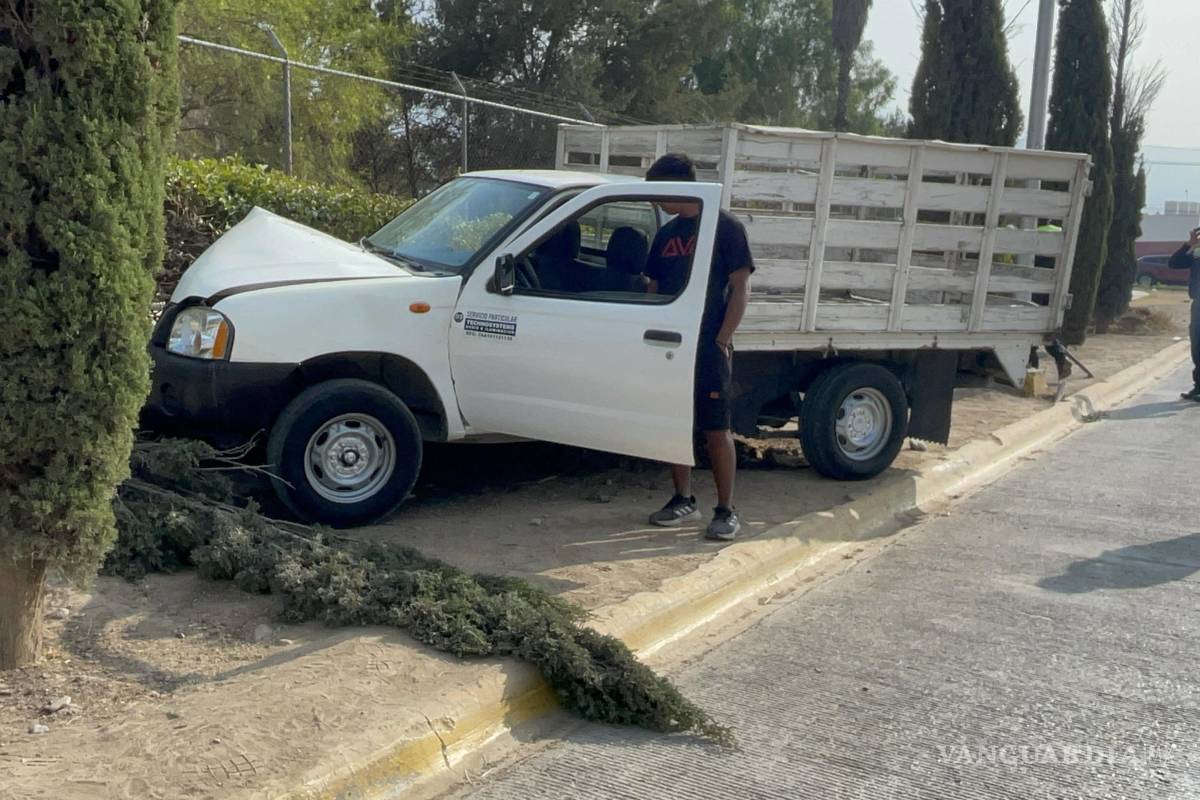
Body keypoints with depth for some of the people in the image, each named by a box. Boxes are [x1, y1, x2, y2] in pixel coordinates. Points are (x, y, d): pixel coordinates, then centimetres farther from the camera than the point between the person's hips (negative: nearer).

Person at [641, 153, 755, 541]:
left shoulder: (725, 227, -3)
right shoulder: (667, 234, 15)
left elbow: (740, 288, -7)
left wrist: (722, 340, -14)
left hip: (709, 347, -6)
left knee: (717, 430, -3)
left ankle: (726, 510, 4)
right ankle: (683, 500, 21)